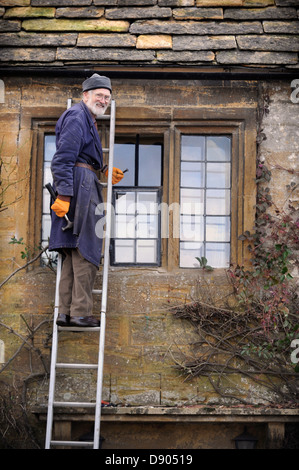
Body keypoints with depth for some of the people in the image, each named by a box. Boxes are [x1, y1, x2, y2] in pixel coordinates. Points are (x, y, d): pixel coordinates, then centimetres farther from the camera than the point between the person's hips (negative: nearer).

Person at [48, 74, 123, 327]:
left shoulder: (88, 120, 25)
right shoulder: (77, 118, -8)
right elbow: (63, 159, -17)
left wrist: (106, 173, 19)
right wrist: (63, 195, -24)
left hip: (85, 187, 11)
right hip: (80, 186, -11)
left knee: (74, 253, 8)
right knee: (85, 251, -9)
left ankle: (66, 312, 9)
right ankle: (80, 313, -8)